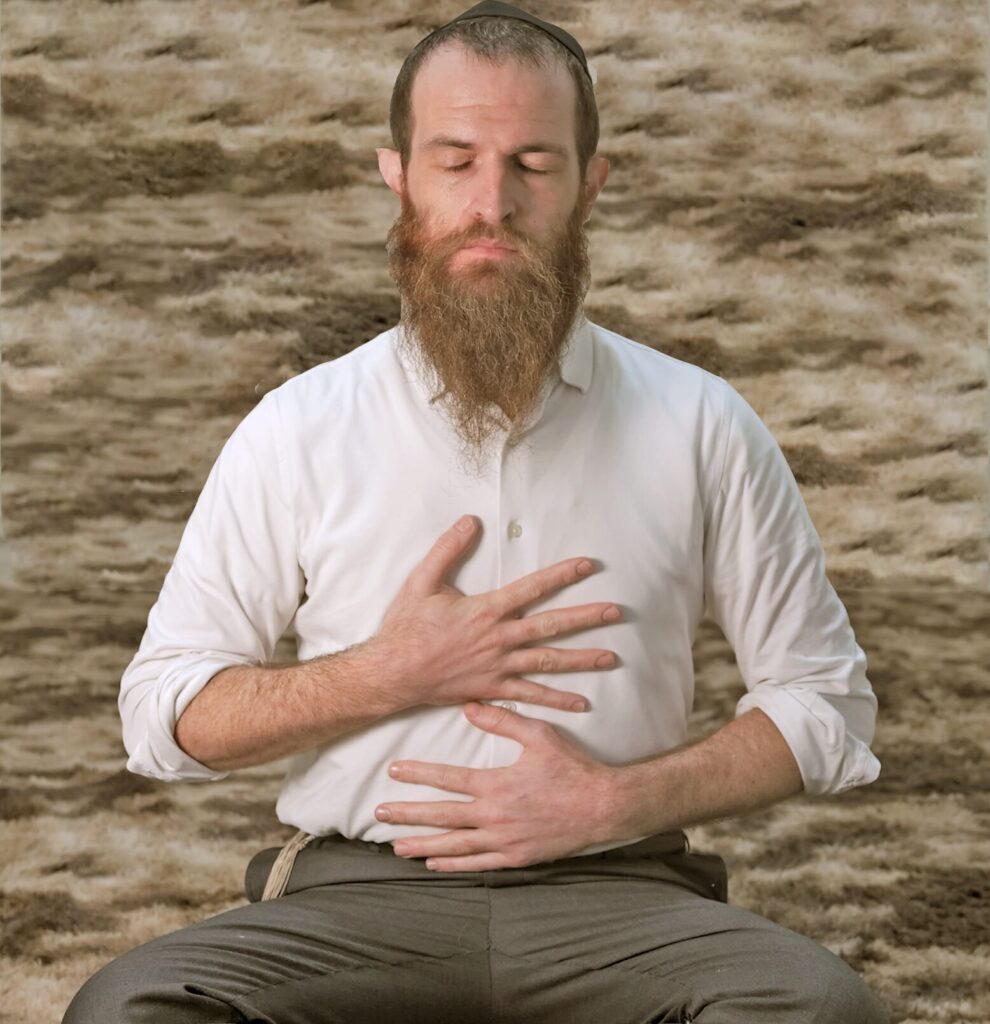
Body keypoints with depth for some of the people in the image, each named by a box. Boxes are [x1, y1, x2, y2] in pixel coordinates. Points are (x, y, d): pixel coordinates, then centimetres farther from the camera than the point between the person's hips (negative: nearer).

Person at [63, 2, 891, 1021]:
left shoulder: (700, 428, 4)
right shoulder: (297, 431, 4)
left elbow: (825, 703, 9)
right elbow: (163, 716, 6)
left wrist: (614, 799, -7)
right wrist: (394, 674, -9)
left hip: (615, 895, 0)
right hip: (356, 894, 0)